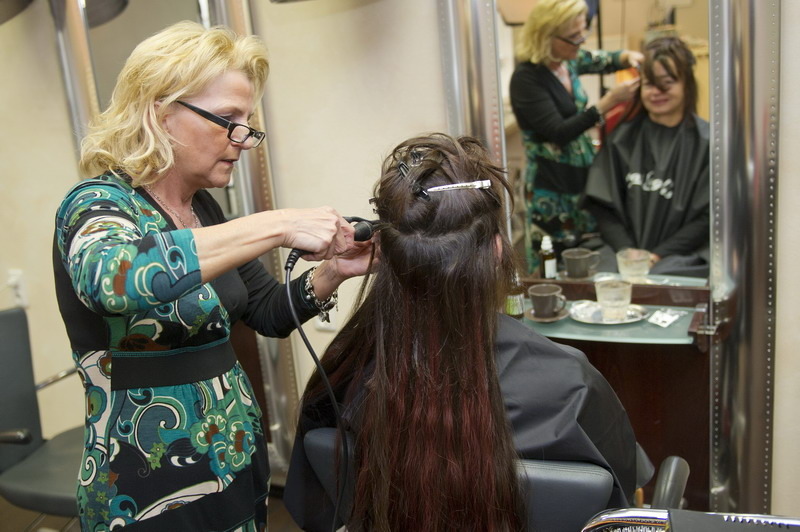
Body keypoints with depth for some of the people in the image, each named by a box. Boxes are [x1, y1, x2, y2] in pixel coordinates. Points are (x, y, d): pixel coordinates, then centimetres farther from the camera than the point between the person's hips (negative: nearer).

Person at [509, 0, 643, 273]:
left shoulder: (569, 61, 5)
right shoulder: (526, 78, -17)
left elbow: (606, 60, 24)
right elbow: (558, 132, -21)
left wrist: (628, 56, 2)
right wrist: (609, 102, -22)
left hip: (585, 175, 7)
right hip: (553, 188, -7)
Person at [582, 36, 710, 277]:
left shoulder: (706, 142, 1)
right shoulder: (623, 138, 9)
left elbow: (708, 217, -2)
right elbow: (603, 205, 5)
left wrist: (658, 255, -11)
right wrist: (627, 251, -9)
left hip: (683, 256, -2)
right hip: (624, 250, 2)